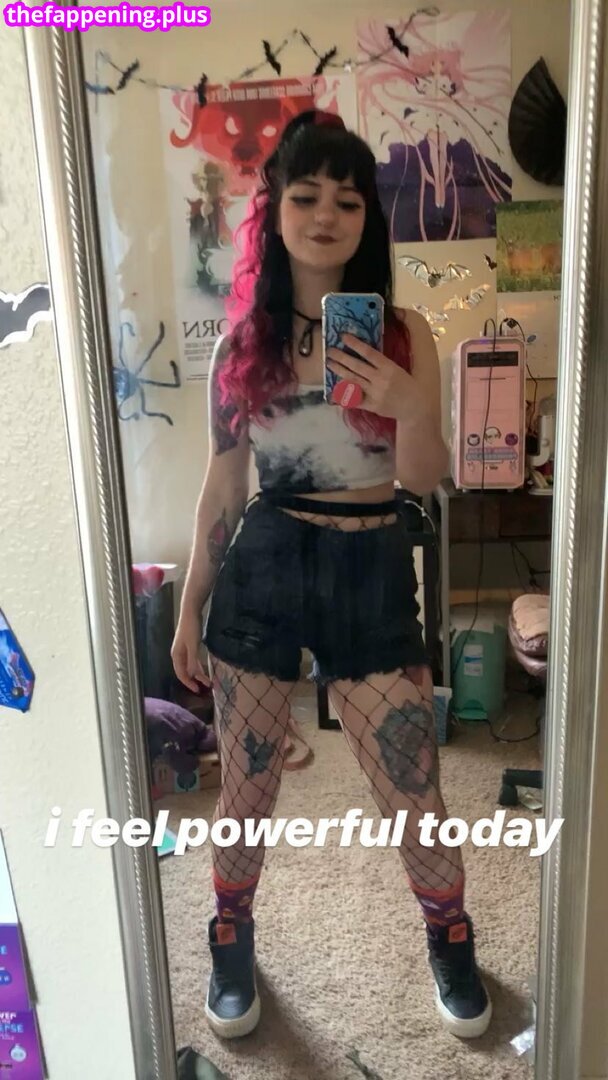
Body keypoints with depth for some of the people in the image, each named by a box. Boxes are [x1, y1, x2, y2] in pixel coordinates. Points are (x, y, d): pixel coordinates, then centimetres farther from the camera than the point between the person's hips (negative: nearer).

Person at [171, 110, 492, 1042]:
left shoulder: (403, 333, -2)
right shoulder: (242, 341, 1)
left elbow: (424, 481, -3)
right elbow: (222, 483, 6)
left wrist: (411, 408, -25)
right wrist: (190, 605, 9)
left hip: (372, 570, -1)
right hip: (263, 567, 1)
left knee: (412, 789, 7)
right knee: (246, 784, 13)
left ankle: (450, 940, 38)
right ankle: (232, 940, 42)